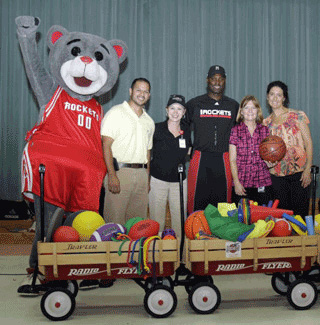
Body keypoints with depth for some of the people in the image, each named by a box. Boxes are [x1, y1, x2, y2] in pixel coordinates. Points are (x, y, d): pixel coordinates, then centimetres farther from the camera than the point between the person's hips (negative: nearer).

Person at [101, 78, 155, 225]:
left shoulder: (149, 121, 20)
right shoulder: (116, 112, 0)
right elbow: (106, 145, -9)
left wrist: (147, 180, 16)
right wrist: (112, 175, -18)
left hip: (141, 173, 6)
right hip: (119, 170, -6)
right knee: (115, 220, -8)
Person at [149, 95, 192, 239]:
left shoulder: (186, 131, 6)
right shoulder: (156, 129, -4)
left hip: (179, 181, 3)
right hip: (158, 179, -3)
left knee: (180, 218, 5)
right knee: (157, 218, 3)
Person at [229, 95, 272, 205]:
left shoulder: (264, 130, 10)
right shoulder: (235, 130, 3)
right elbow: (232, 160, 0)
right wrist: (236, 182, -9)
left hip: (263, 183, 2)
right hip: (242, 183, -2)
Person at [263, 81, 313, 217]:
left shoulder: (297, 116, -1)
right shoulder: (266, 122, 10)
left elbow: (308, 143, -3)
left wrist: (308, 169, -11)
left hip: (298, 172, -3)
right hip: (277, 174, 3)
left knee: (300, 212, -2)